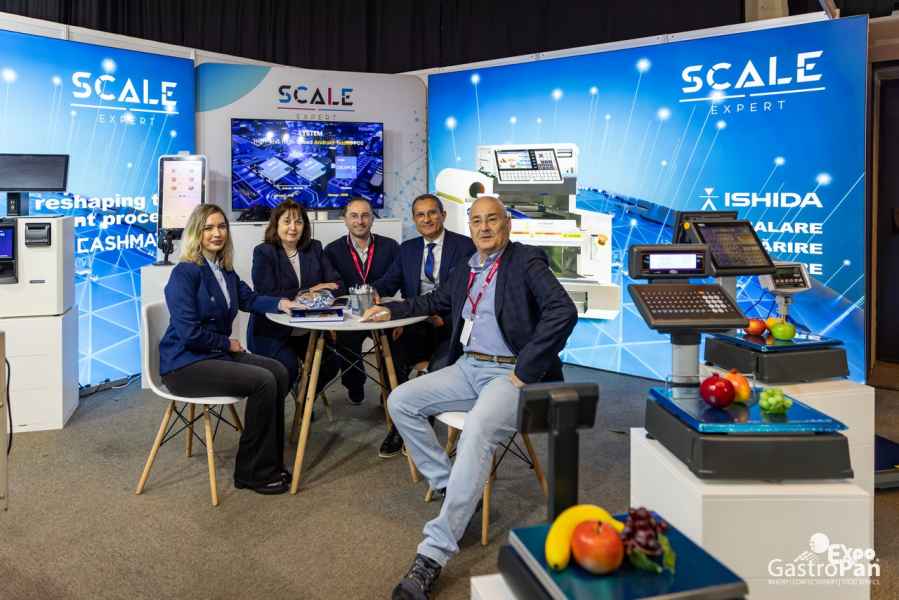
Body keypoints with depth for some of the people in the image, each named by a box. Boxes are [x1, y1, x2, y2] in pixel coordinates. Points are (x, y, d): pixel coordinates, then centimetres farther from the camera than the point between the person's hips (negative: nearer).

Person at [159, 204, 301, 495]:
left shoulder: (225, 271, 9)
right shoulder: (185, 272, -16)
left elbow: (249, 298, 24)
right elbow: (189, 333, -21)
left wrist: (280, 303, 6)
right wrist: (228, 343, -9)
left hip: (217, 354, 8)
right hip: (185, 365, -8)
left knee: (278, 372, -9)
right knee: (263, 382, -22)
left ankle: (270, 462, 0)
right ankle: (252, 472, -7)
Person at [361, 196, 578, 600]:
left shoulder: (526, 261, -6)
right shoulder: (464, 274, 16)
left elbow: (563, 312, -20)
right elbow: (434, 302, 36)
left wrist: (524, 371, -21)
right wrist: (391, 310, 26)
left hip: (510, 374, -7)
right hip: (467, 368, 8)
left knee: (476, 434, -33)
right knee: (401, 401, -6)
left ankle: (433, 555, -29)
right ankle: (447, 486, 5)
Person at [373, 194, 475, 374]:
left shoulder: (465, 246, 1)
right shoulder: (407, 249, 16)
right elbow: (389, 282, 8)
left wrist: (447, 317, -20)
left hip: (451, 324, -4)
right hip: (415, 326, 4)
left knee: (438, 370, -26)